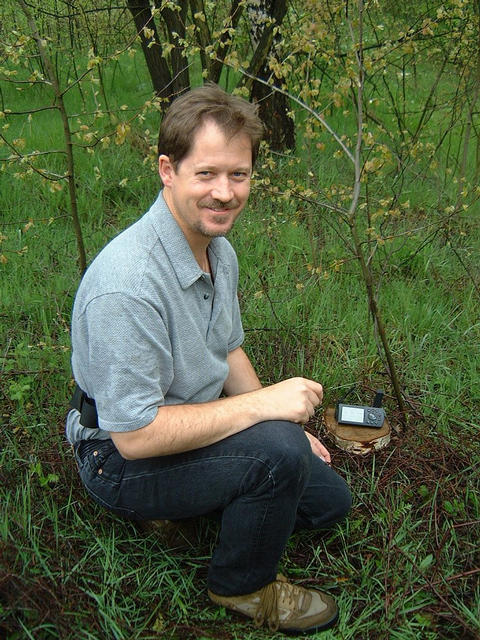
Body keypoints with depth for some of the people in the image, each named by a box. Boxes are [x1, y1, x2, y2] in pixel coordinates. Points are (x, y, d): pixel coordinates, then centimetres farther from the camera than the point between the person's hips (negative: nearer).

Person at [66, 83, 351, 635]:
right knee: (279, 451, -31)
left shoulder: (220, 252, -2)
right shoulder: (128, 283, -32)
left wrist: (286, 425, 3)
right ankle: (241, 586, -2)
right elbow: (134, 436, -31)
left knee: (329, 500, 11)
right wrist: (263, 405, -29)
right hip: (122, 461, -8)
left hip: (188, 427, 9)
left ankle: (182, 504, 16)